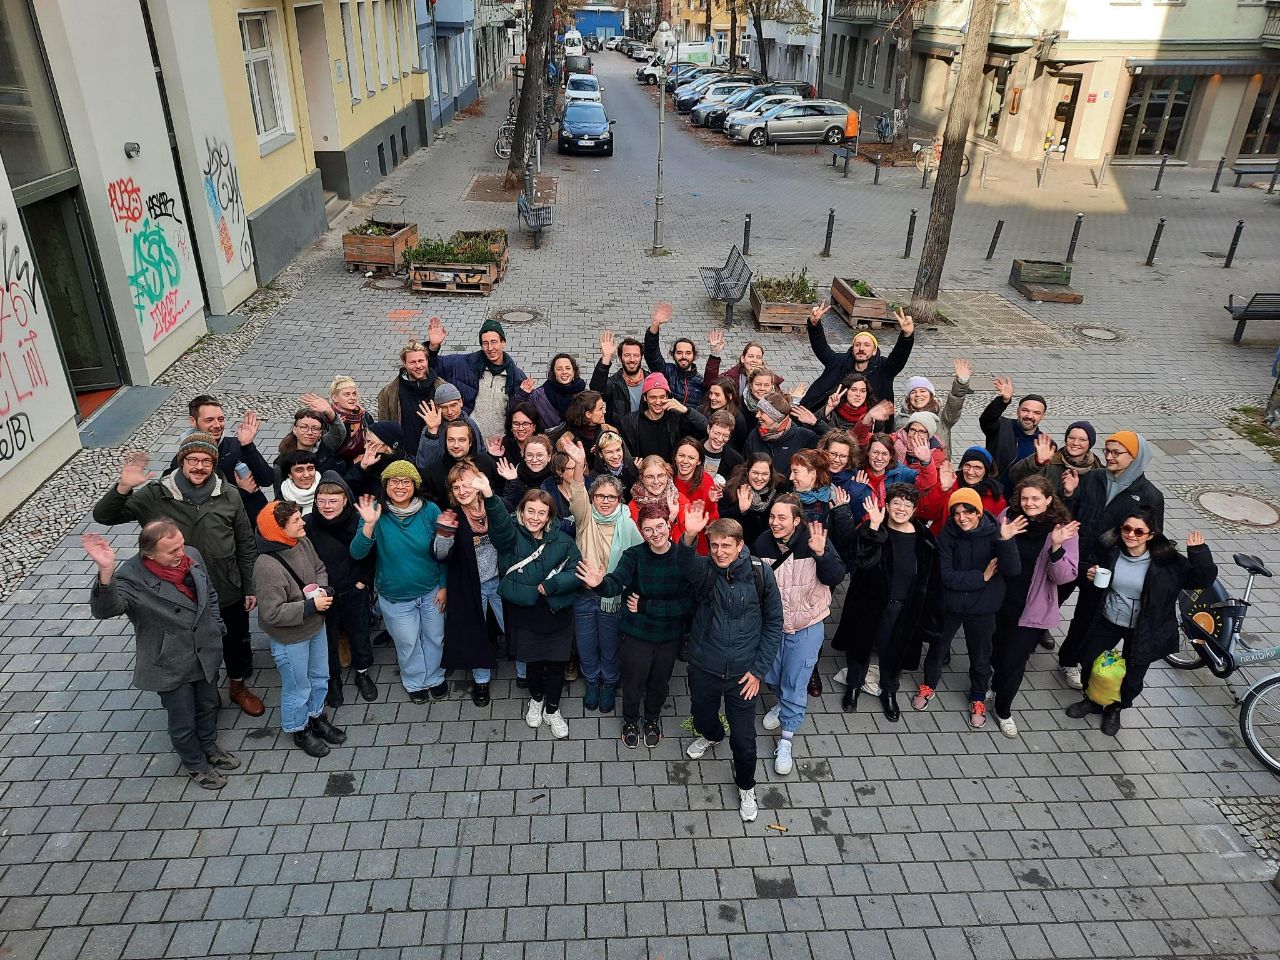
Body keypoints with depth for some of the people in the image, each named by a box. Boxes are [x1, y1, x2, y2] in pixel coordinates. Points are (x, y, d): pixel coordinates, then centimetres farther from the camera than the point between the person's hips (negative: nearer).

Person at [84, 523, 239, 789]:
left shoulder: (192, 555, -13)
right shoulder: (131, 577, -28)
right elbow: (105, 609, -46)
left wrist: (215, 630, 7)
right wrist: (106, 572, -61)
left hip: (206, 654, 5)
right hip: (170, 665, -5)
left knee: (208, 706, 28)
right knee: (183, 722, 17)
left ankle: (209, 746, 56)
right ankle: (195, 764, 45)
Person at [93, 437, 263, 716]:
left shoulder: (229, 496, -9)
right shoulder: (156, 496, -13)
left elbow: (245, 546, -2)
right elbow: (103, 516, -13)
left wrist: (250, 588, 0)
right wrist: (123, 488, -33)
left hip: (228, 594, 1)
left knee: (236, 642, 20)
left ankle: (238, 686, 47)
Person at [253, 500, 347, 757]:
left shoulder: (303, 543, -11)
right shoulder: (267, 566, -32)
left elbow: (319, 569, 8)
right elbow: (271, 613, -30)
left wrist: (323, 590, -12)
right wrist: (311, 606, -25)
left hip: (316, 628, 7)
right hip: (290, 639, -7)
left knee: (320, 678, 26)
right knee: (298, 688, 15)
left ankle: (317, 718, 50)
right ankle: (300, 731, 40)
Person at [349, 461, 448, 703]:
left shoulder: (430, 510, -14)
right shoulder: (377, 512, -16)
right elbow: (357, 553, -23)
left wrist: (444, 586, -2)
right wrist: (369, 524, -38)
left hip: (431, 591, 1)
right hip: (395, 597, -1)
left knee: (435, 637, 19)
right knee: (407, 642, 18)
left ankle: (435, 677, 47)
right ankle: (415, 681, 46)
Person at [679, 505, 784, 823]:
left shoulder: (760, 574, -14)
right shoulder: (703, 569, -13)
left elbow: (773, 623, -4)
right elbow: (687, 564, -39)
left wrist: (758, 669, -7)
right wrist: (689, 537, -61)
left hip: (743, 671, -2)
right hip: (704, 666, 2)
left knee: (744, 737, 6)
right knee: (702, 715, 25)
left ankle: (746, 787, 35)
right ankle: (711, 736, 62)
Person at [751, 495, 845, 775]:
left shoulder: (813, 540, -21)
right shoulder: (762, 544, -14)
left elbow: (835, 578, -24)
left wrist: (820, 553, -41)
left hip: (806, 627, -3)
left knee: (795, 683, 3)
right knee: (770, 676, 20)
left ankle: (786, 740, 19)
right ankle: (783, 704, 52)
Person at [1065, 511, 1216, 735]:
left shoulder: (1166, 560, -21)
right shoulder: (1111, 551, -12)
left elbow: (1203, 579, -24)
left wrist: (1198, 551, -38)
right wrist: (1091, 575, -15)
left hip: (1142, 630, -2)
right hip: (1108, 621, 2)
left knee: (1132, 680, 12)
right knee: (1088, 663, 13)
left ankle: (1115, 709, 43)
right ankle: (1093, 700, 42)